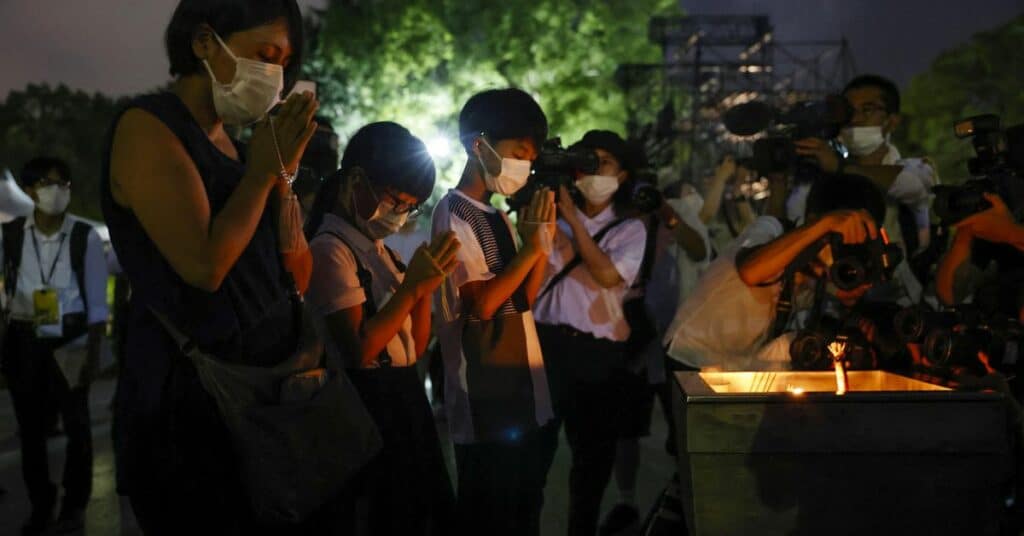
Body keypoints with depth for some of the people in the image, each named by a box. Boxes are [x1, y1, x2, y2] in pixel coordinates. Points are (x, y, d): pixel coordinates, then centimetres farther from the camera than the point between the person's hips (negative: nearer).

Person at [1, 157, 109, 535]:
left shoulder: (85, 238, -6)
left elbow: (97, 302, -3)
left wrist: (94, 353, -6)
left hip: (69, 340, -2)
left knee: (76, 423, 6)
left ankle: (74, 505, 22)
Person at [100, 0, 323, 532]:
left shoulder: (234, 146, 14)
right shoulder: (147, 127, -8)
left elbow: (297, 277, 11)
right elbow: (203, 265, -21)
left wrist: (283, 172, 1)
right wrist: (262, 169, -9)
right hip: (191, 403, -7)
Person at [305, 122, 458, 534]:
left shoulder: (378, 248, 14)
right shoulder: (331, 249, -12)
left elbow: (415, 347, 13)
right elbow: (358, 350, -20)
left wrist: (426, 285, -1)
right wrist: (412, 286, -22)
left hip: (405, 396, 9)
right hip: (370, 404, -9)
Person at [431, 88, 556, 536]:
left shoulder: (497, 217, 14)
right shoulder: (454, 214, -12)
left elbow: (524, 299, 12)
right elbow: (483, 302, -21)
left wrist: (541, 242, 1)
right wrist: (532, 245, -17)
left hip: (523, 390, 9)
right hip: (487, 399, -9)